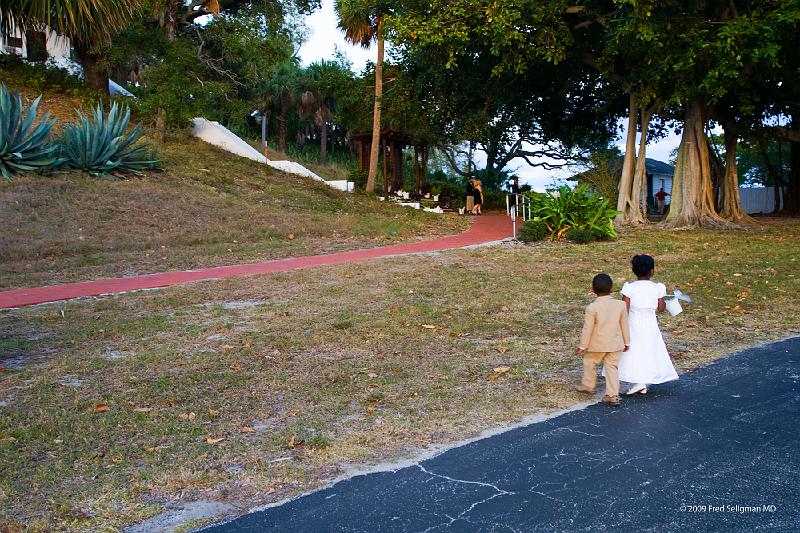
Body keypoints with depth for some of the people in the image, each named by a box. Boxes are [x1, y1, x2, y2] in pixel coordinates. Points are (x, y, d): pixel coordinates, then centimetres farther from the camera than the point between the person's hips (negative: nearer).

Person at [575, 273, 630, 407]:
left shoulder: (592, 308, -17)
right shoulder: (620, 305, -5)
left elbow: (587, 329, -13)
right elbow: (624, 325, 4)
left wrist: (582, 346, -3)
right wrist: (626, 342, 16)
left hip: (597, 345, -4)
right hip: (615, 344, 4)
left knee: (589, 363, 19)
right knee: (612, 368, 10)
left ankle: (588, 386, 32)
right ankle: (612, 395, 7)